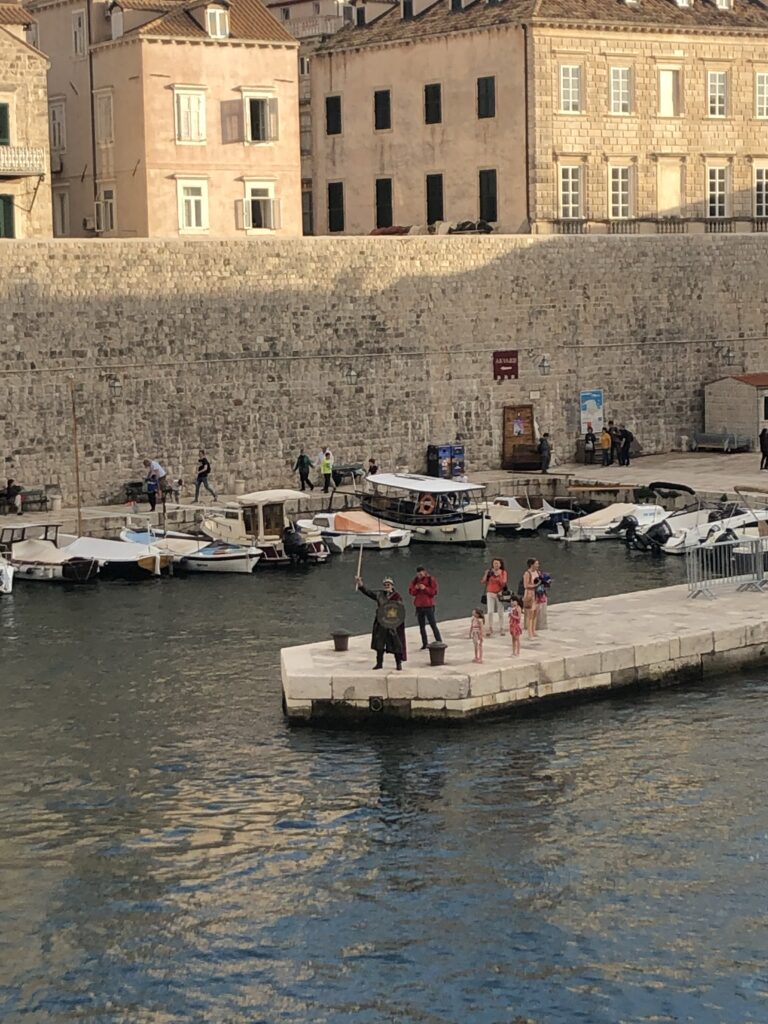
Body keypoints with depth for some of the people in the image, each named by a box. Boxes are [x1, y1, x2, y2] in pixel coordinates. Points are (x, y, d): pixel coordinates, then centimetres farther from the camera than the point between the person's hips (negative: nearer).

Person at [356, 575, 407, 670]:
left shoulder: (397, 597, -4)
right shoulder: (379, 594, 6)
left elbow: (401, 610, -5)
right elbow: (368, 592, 2)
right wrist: (360, 584, -10)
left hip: (394, 624, -4)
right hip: (381, 623, 4)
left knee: (396, 644, -1)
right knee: (379, 644, 8)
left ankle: (399, 664, 9)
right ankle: (379, 663, 20)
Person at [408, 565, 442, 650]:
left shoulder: (431, 579, -6)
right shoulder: (415, 580, 7)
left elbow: (434, 592, -9)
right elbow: (411, 592, 6)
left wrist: (425, 588, -21)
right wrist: (415, 588, -14)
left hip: (428, 605, -5)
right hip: (419, 606, 5)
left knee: (433, 625, -6)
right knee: (421, 626, 9)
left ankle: (439, 642, -3)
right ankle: (425, 643, 17)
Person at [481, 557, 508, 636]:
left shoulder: (503, 572, 2)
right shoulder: (489, 572, 1)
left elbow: (503, 584, -7)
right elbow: (483, 582, -2)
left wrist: (499, 576, -17)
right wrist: (486, 574, -14)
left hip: (499, 593, 0)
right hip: (490, 593, 0)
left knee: (501, 613, 3)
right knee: (490, 612, -8)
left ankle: (501, 629, 11)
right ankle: (490, 629, -4)